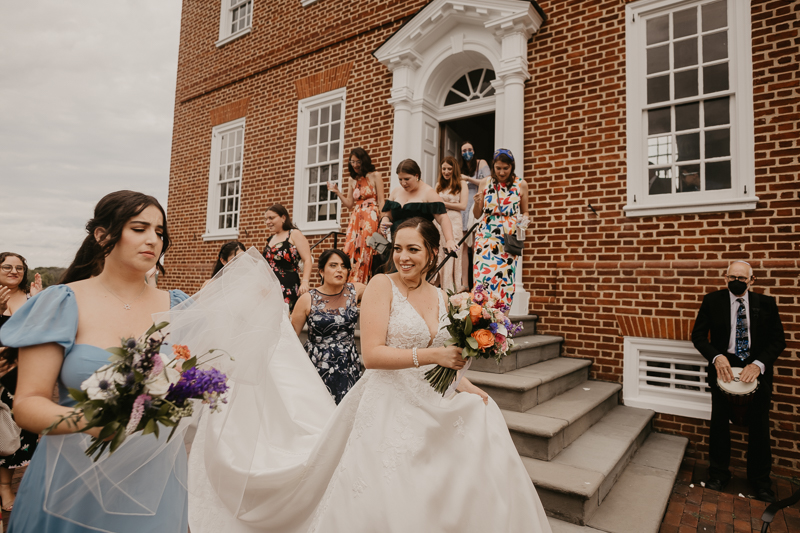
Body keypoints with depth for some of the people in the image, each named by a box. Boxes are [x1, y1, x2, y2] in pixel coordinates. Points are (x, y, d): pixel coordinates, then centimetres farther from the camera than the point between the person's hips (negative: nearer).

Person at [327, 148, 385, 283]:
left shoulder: (375, 176, 4)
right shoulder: (354, 180, 19)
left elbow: (381, 201, -2)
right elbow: (349, 204, 18)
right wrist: (337, 192, 7)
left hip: (371, 218, -5)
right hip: (356, 218, 5)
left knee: (364, 252, -10)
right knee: (351, 251, -5)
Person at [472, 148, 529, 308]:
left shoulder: (521, 185, 4)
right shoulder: (486, 183, 6)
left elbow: (525, 212, 15)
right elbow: (477, 215, 10)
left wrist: (523, 219, -7)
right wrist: (477, 203, -11)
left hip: (509, 239, 0)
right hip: (486, 236, 1)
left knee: (504, 277, -2)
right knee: (483, 274, -10)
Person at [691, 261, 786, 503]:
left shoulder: (766, 303, 0)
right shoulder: (712, 301, -3)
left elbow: (778, 339, -2)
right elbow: (698, 335, -2)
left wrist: (758, 364, -17)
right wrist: (716, 357, -18)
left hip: (756, 369, 1)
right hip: (724, 367, 0)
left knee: (759, 427, 9)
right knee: (719, 424, 8)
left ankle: (760, 481, 29)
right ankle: (718, 474, 25)